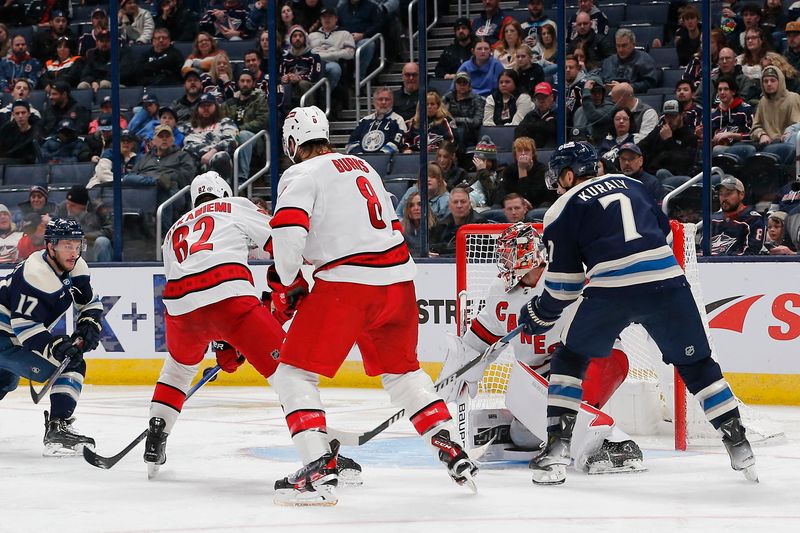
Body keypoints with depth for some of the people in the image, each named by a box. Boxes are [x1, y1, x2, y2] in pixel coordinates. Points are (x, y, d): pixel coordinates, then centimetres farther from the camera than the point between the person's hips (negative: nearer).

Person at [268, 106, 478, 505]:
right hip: (398, 281, 7)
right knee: (401, 370, 27)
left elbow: (288, 232, -15)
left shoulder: (301, 175, -2)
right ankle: (455, 454, 22)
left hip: (346, 283, -7)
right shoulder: (363, 167, 21)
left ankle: (320, 471, -16)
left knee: (293, 374, -1)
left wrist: (286, 284, 1)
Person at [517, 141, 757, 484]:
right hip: (667, 280, 4)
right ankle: (738, 446, 11)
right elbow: (664, 230, 29)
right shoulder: (630, 184, 23)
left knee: (570, 359, 17)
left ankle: (557, 448, 6)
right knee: (696, 363, 17)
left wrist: (539, 315, 25)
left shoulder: (564, 209, 10)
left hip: (611, 290, -3)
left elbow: (564, 282, 10)